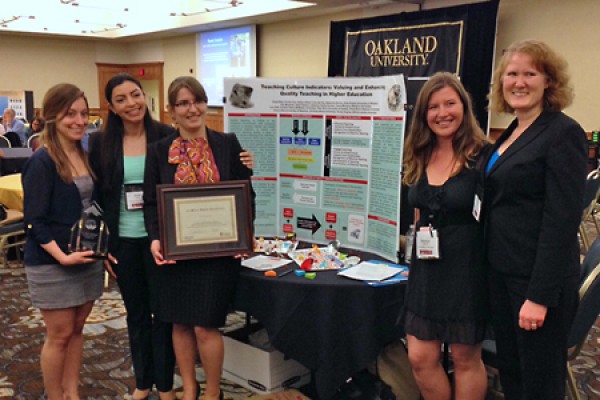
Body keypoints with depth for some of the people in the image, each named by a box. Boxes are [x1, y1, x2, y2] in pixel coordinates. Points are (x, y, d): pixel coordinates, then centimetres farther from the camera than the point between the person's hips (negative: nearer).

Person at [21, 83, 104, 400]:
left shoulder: (86, 156, 5)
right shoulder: (41, 162, -15)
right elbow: (34, 221, -16)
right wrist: (62, 256, -24)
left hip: (87, 258, 6)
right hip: (52, 264, -6)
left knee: (76, 329, 16)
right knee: (60, 334, 6)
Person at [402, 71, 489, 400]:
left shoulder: (481, 156, -11)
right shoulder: (419, 157, 6)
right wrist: (418, 244, 10)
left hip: (467, 267, -5)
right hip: (426, 268, 5)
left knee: (466, 358, 11)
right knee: (420, 358, 9)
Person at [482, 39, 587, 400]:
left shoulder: (563, 133, -13)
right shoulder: (511, 134, 12)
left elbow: (562, 221, -19)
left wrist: (540, 295, -21)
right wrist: (492, 270, 13)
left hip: (539, 279, -7)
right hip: (502, 273, 8)